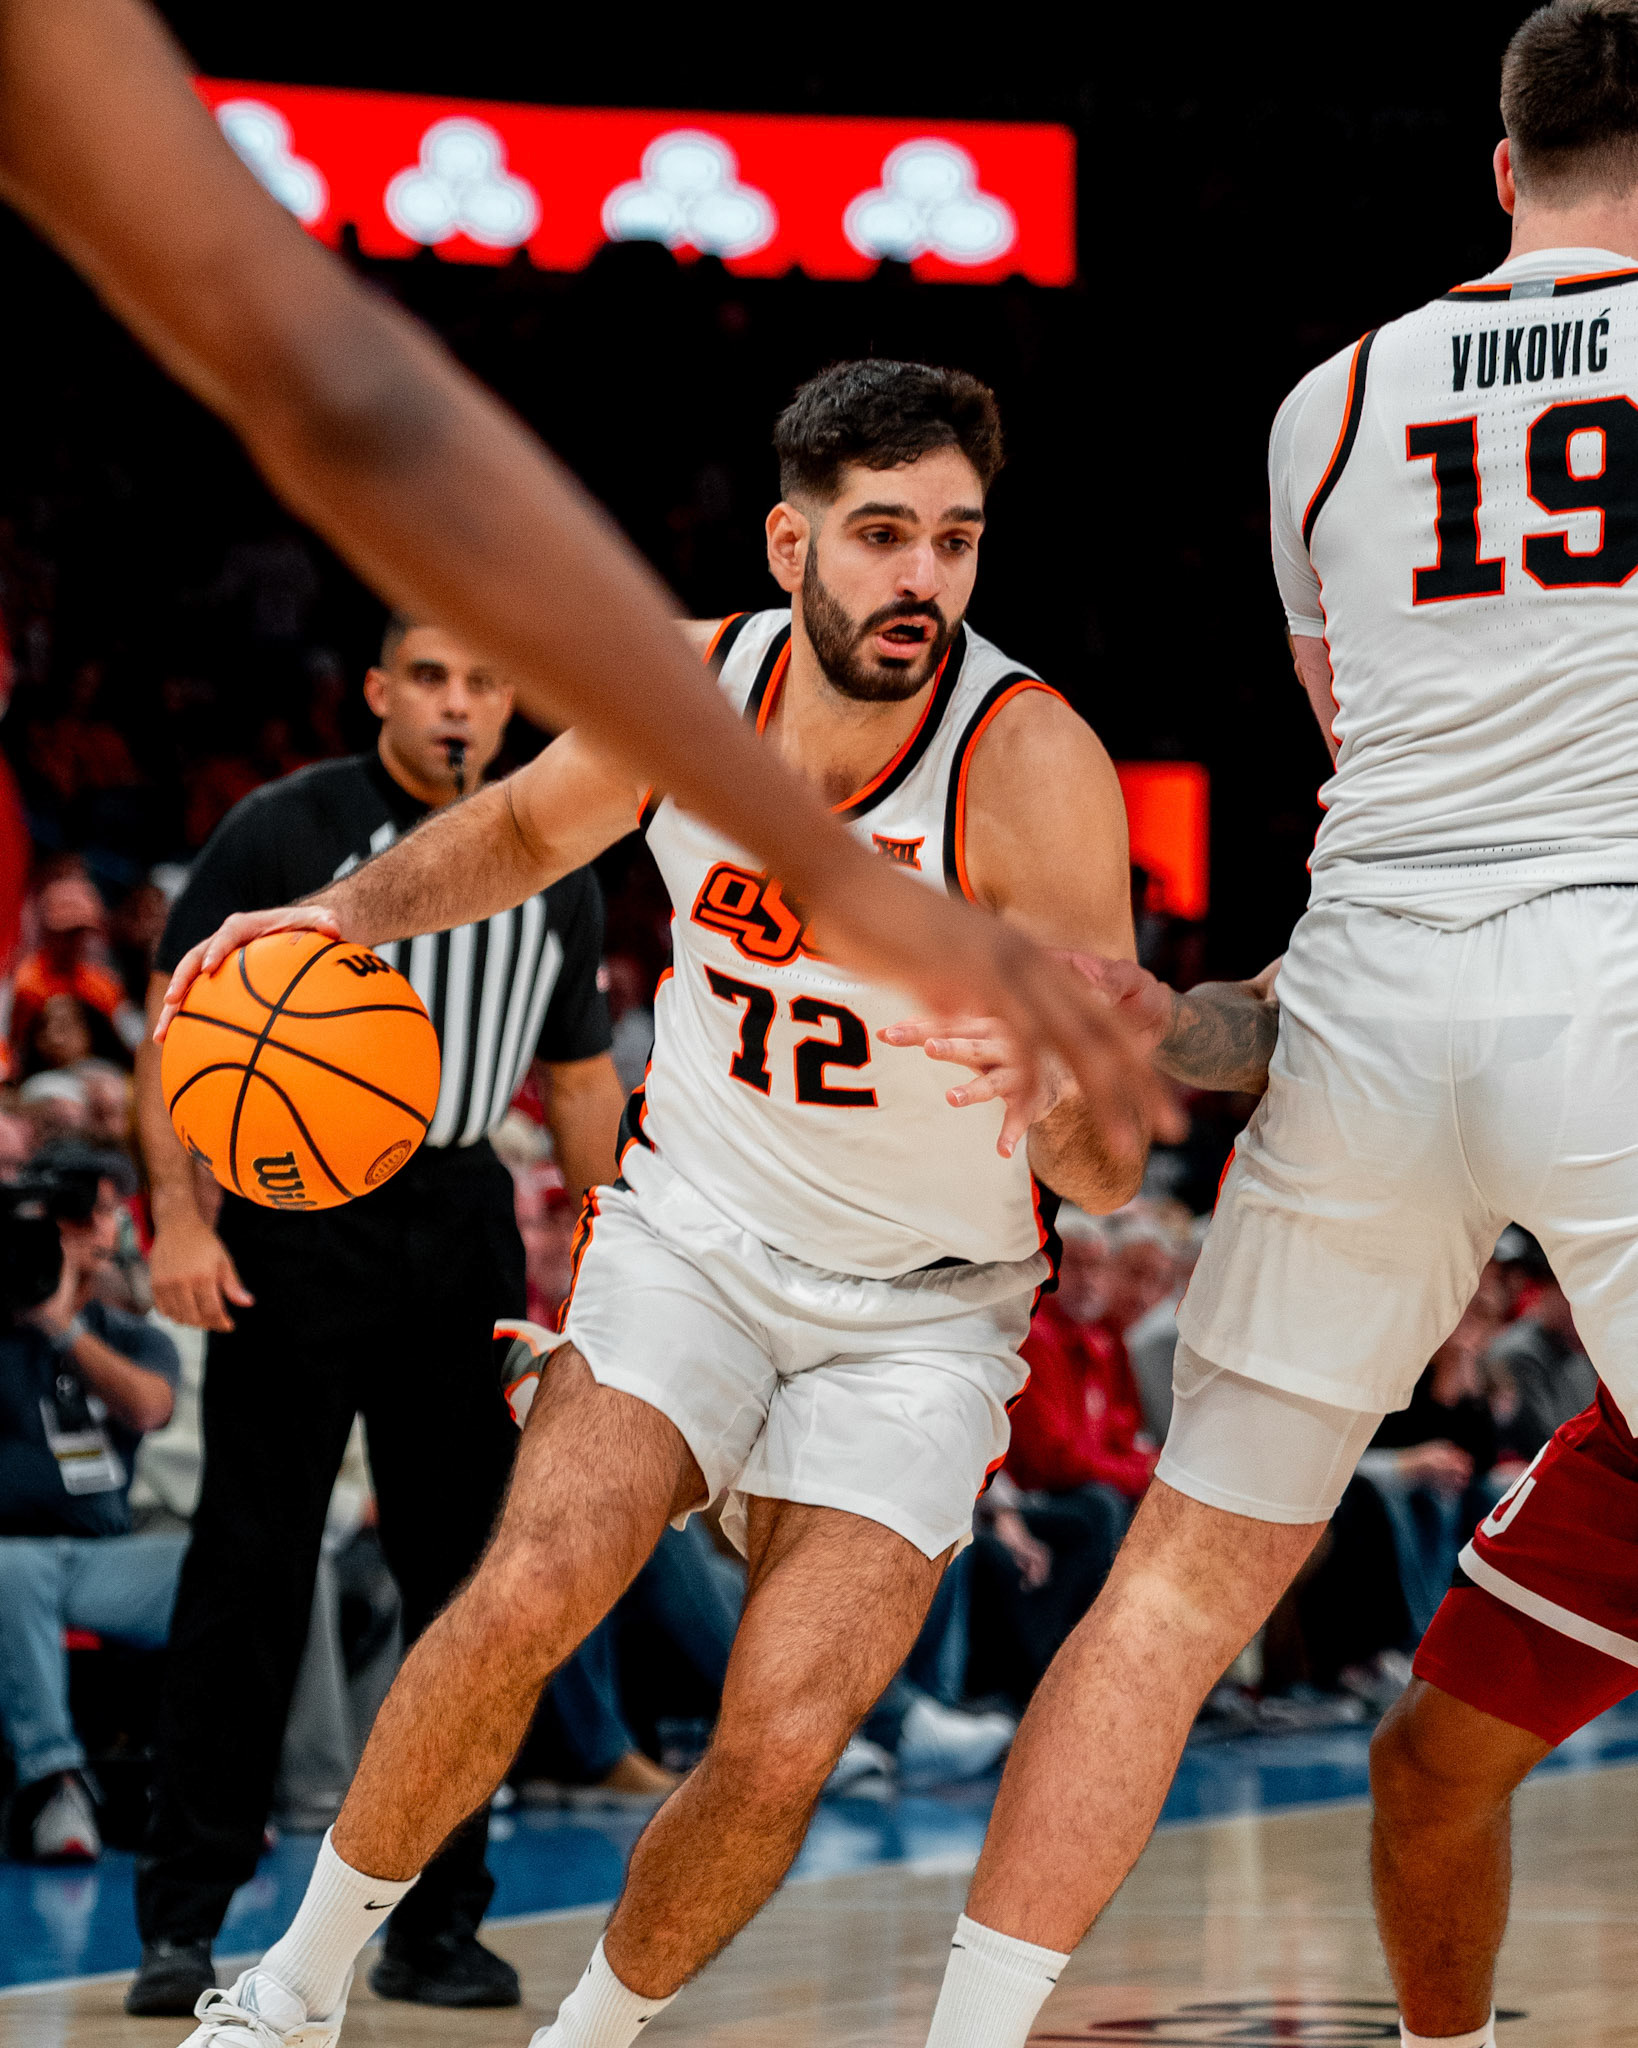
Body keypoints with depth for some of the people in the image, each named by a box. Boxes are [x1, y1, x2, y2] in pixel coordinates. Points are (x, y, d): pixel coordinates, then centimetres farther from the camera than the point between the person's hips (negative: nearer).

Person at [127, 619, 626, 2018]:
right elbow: (178, 1025, -4)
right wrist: (179, 1214, -15)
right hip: (298, 1218, -4)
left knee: (465, 1577, 4)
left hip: (461, 1228, 5)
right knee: (252, 1569, -6)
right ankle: (183, 1919, 0)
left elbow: (581, 1073, 21)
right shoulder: (287, 830, -2)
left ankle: (438, 1924, 13)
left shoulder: (553, 875, 12)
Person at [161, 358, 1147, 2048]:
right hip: (697, 1226, 2)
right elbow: (524, 829, 13)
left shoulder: (1031, 764, -25)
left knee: (777, 1748, -15)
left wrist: (1070, 1098, -51)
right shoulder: (690, 683, -11)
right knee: (529, 1593, -21)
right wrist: (349, 909, -5)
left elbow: (1109, 1171, -28)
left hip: (922, 1314, -2)